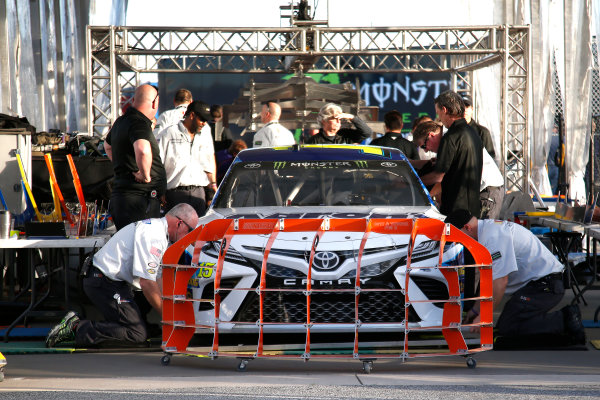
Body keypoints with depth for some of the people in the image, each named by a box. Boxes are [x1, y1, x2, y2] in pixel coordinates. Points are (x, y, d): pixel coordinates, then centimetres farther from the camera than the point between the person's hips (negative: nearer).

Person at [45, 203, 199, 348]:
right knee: (138, 333, -16)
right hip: (106, 282, -11)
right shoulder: (152, 235, -19)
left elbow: (158, 279, 15)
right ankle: (77, 327, -16)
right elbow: (147, 283, -21)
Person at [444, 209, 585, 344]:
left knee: (505, 327, -14)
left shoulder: (493, 237, -19)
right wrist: (476, 309, 30)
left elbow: (500, 282, -22)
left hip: (544, 286, -11)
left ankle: (563, 320, -14)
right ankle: (567, 317, 5)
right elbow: (490, 279, 26)